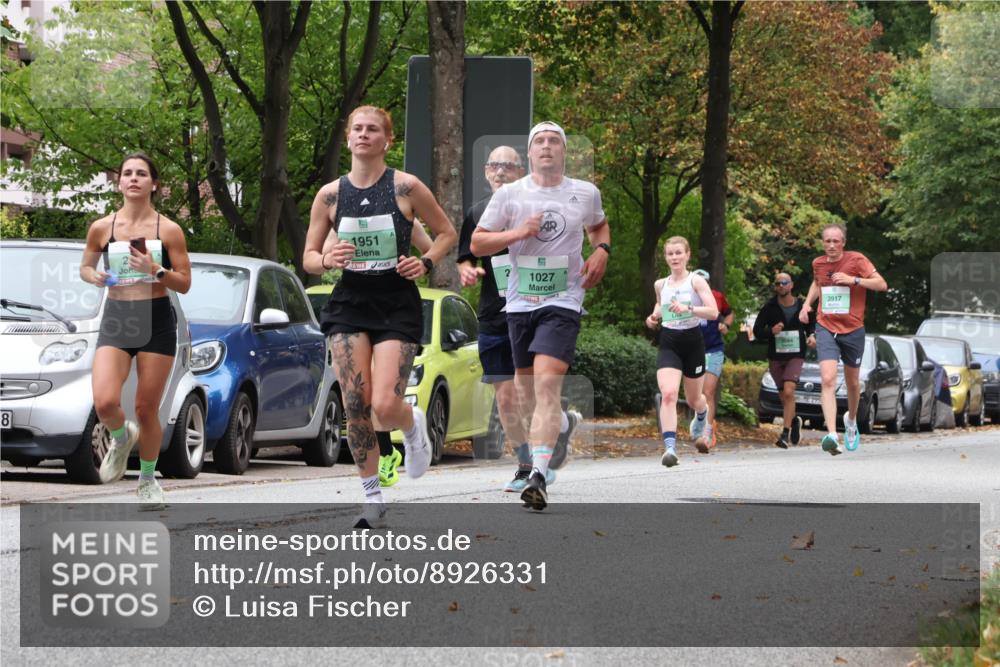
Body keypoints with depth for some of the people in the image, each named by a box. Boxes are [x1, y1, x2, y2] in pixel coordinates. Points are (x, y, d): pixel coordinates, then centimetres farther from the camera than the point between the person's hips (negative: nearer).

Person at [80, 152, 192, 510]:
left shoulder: (169, 230, -1)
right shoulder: (101, 228, 2)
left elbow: (184, 283, 0)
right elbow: (85, 267, 16)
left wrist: (155, 270, -18)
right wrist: (96, 277, -7)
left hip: (157, 322, -1)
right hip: (116, 320, 1)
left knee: (147, 409, 3)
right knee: (105, 403, -19)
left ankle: (148, 480, 26)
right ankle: (121, 437, 17)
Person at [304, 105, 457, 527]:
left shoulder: (406, 188, -4)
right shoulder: (330, 195, 3)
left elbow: (447, 233, 8)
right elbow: (308, 258, 10)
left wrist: (425, 263, -9)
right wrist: (327, 260, -12)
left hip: (397, 306, -2)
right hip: (350, 304, 3)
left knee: (385, 406, -14)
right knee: (355, 407, -6)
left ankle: (414, 425, 24)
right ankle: (373, 500, 7)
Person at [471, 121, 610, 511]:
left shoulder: (586, 194, 6)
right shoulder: (509, 194, 2)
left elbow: (599, 225, 27)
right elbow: (477, 244, 4)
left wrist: (601, 251, 6)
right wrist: (516, 233, -12)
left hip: (563, 301, -2)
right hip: (520, 301, 2)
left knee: (548, 382, -19)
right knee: (525, 383, 11)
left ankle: (539, 476, -29)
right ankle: (534, 450, 39)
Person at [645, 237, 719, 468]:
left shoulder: (696, 281, -5)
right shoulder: (660, 285, 7)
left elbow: (713, 312, -14)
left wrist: (688, 308, -28)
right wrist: (655, 316, 7)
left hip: (692, 342, -1)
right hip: (668, 343, 1)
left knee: (694, 399, 15)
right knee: (668, 394, -21)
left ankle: (702, 415, 54)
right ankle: (670, 447, -27)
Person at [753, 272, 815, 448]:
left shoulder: (802, 306, -1)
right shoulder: (769, 308, -3)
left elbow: (811, 325, 14)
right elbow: (757, 331, 0)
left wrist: (812, 336, -7)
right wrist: (771, 331, -20)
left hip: (795, 356, -2)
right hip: (775, 357, 2)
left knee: (788, 392, -20)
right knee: (785, 396, 12)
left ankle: (785, 434, -19)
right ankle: (795, 421, 43)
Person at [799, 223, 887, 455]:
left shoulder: (856, 260, -8)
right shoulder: (818, 264, 5)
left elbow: (882, 284, -13)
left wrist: (853, 280, -23)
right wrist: (807, 303, 11)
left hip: (853, 330, -1)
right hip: (826, 329, 1)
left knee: (852, 382, 16)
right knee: (828, 379, -19)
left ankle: (851, 420, 47)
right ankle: (831, 435, -30)